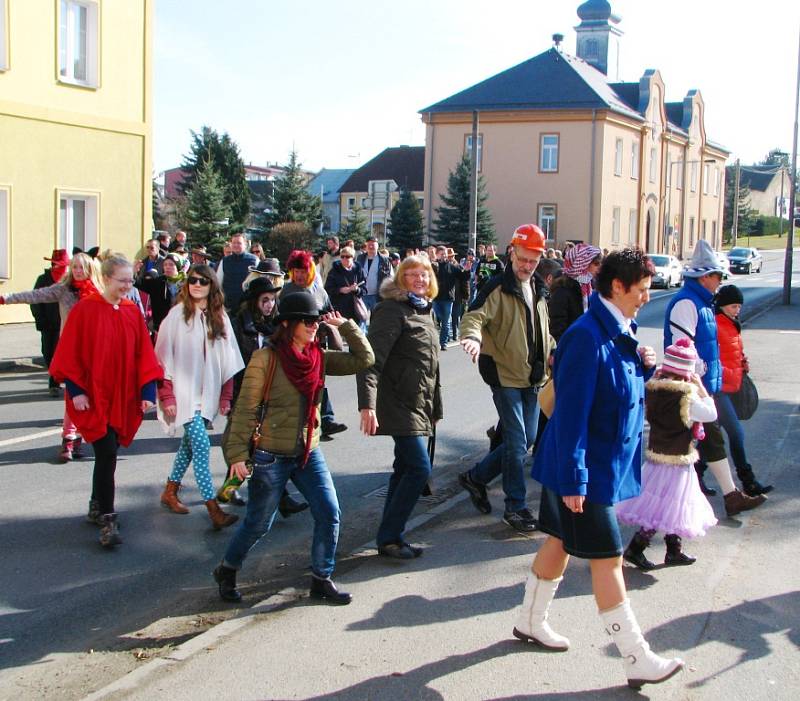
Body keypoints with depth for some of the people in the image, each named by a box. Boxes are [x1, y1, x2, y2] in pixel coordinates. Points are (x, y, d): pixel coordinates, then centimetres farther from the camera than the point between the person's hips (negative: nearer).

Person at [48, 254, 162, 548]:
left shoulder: (133, 312, 4)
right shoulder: (84, 310, -9)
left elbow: (143, 353, 4)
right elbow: (69, 353, -8)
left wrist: (148, 390, -3)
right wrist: (75, 390, -12)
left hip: (123, 397, 5)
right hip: (93, 396, -5)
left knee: (106, 454, 14)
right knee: (107, 454, -12)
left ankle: (97, 507, 31)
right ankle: (107, 521, -7)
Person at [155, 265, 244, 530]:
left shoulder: (219, 317, 6)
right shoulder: (177, 314, -7)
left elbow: (228, 359, 9)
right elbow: (164, 356, -7)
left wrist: (226, 396, 5)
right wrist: (167, 396, -11)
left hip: (207, 393, 5)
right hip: (184, 391, -5)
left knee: (190, 443, 14)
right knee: (201, 445, -13)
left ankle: (170, 492, 33)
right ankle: (214, 511, -15)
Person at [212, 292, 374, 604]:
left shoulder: (319, 357, 2)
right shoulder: (265, 358, -14)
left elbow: (363, 359, 3)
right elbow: (246, 408, -12)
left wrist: (345, 325, -2)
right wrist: (238, 453, -14)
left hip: (309, 453, 5)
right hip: (271, 456, -5)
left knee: (329, 513, -2)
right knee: (259, 523, 7)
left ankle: (321, 579, 15)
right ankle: (226, 571, 32)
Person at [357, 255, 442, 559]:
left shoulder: (424, 312, 16)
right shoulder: (393, 310, -13)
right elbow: (372, 357, -23)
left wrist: (435, 408, 23)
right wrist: (367, 404, -33)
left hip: (419, 406, 9)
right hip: (399, 405, -9)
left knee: (405, 470, 12)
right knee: (420, 468, -12)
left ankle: (390, 537, 20)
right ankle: (388, 537, -2)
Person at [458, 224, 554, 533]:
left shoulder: (539, 290, 12)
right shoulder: (498, 287, -12)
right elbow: (475, 316, -27)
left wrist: (551, 355, 16)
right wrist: (473, 337, -47)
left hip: (532, 377, 8)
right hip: (505, 374, -8)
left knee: (527, 439, 11)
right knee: (517, 442, -6)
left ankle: (476, 477, 26)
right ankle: (516, 507, 7)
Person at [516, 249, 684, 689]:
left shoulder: (620, 331, 5)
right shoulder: (588, 337, -24)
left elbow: (626, 387, 18)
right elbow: (571, 412, -25)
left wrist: (644, 365, -4)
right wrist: (573, 479, -24)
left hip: (605, 464, 10)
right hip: (585, 469, -10)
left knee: (561, 541, 20)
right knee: (606, 558, -2)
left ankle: (531, 621, 35)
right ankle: (638, 661, 6)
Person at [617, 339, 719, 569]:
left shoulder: (652, 388, -4)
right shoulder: (686, 396, -19)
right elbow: (711, 414, -8)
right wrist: (700, 387, -1)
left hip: (655, 455, 7)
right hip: (678, 460, -7)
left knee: (670, 508, 17)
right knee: (667, 510, 1)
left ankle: (674, 550, 27)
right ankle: (635, 548, 0)